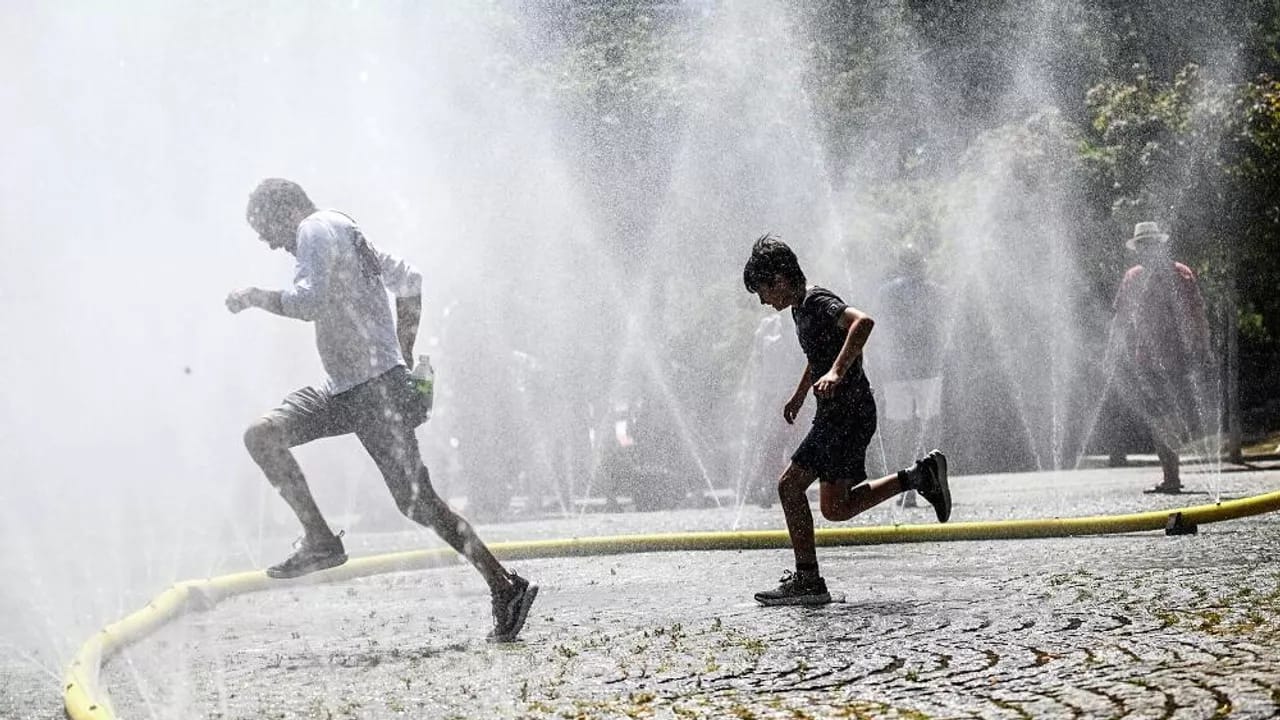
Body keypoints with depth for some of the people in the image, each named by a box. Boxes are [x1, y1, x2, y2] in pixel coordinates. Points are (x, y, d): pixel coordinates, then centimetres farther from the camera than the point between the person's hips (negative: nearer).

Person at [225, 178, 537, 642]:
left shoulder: (316, 230, -6)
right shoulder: (346, 233, 22)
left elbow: (309, 302, -22)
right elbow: (409, 280, 31)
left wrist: (255, 297, -5)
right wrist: (403, 354, 31)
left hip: (376, 388, -10)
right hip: (344, 389, 10)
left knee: (417, 502, -12)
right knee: (261, 435, 0)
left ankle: (506, 588, -6)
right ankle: (319, 540, -2)